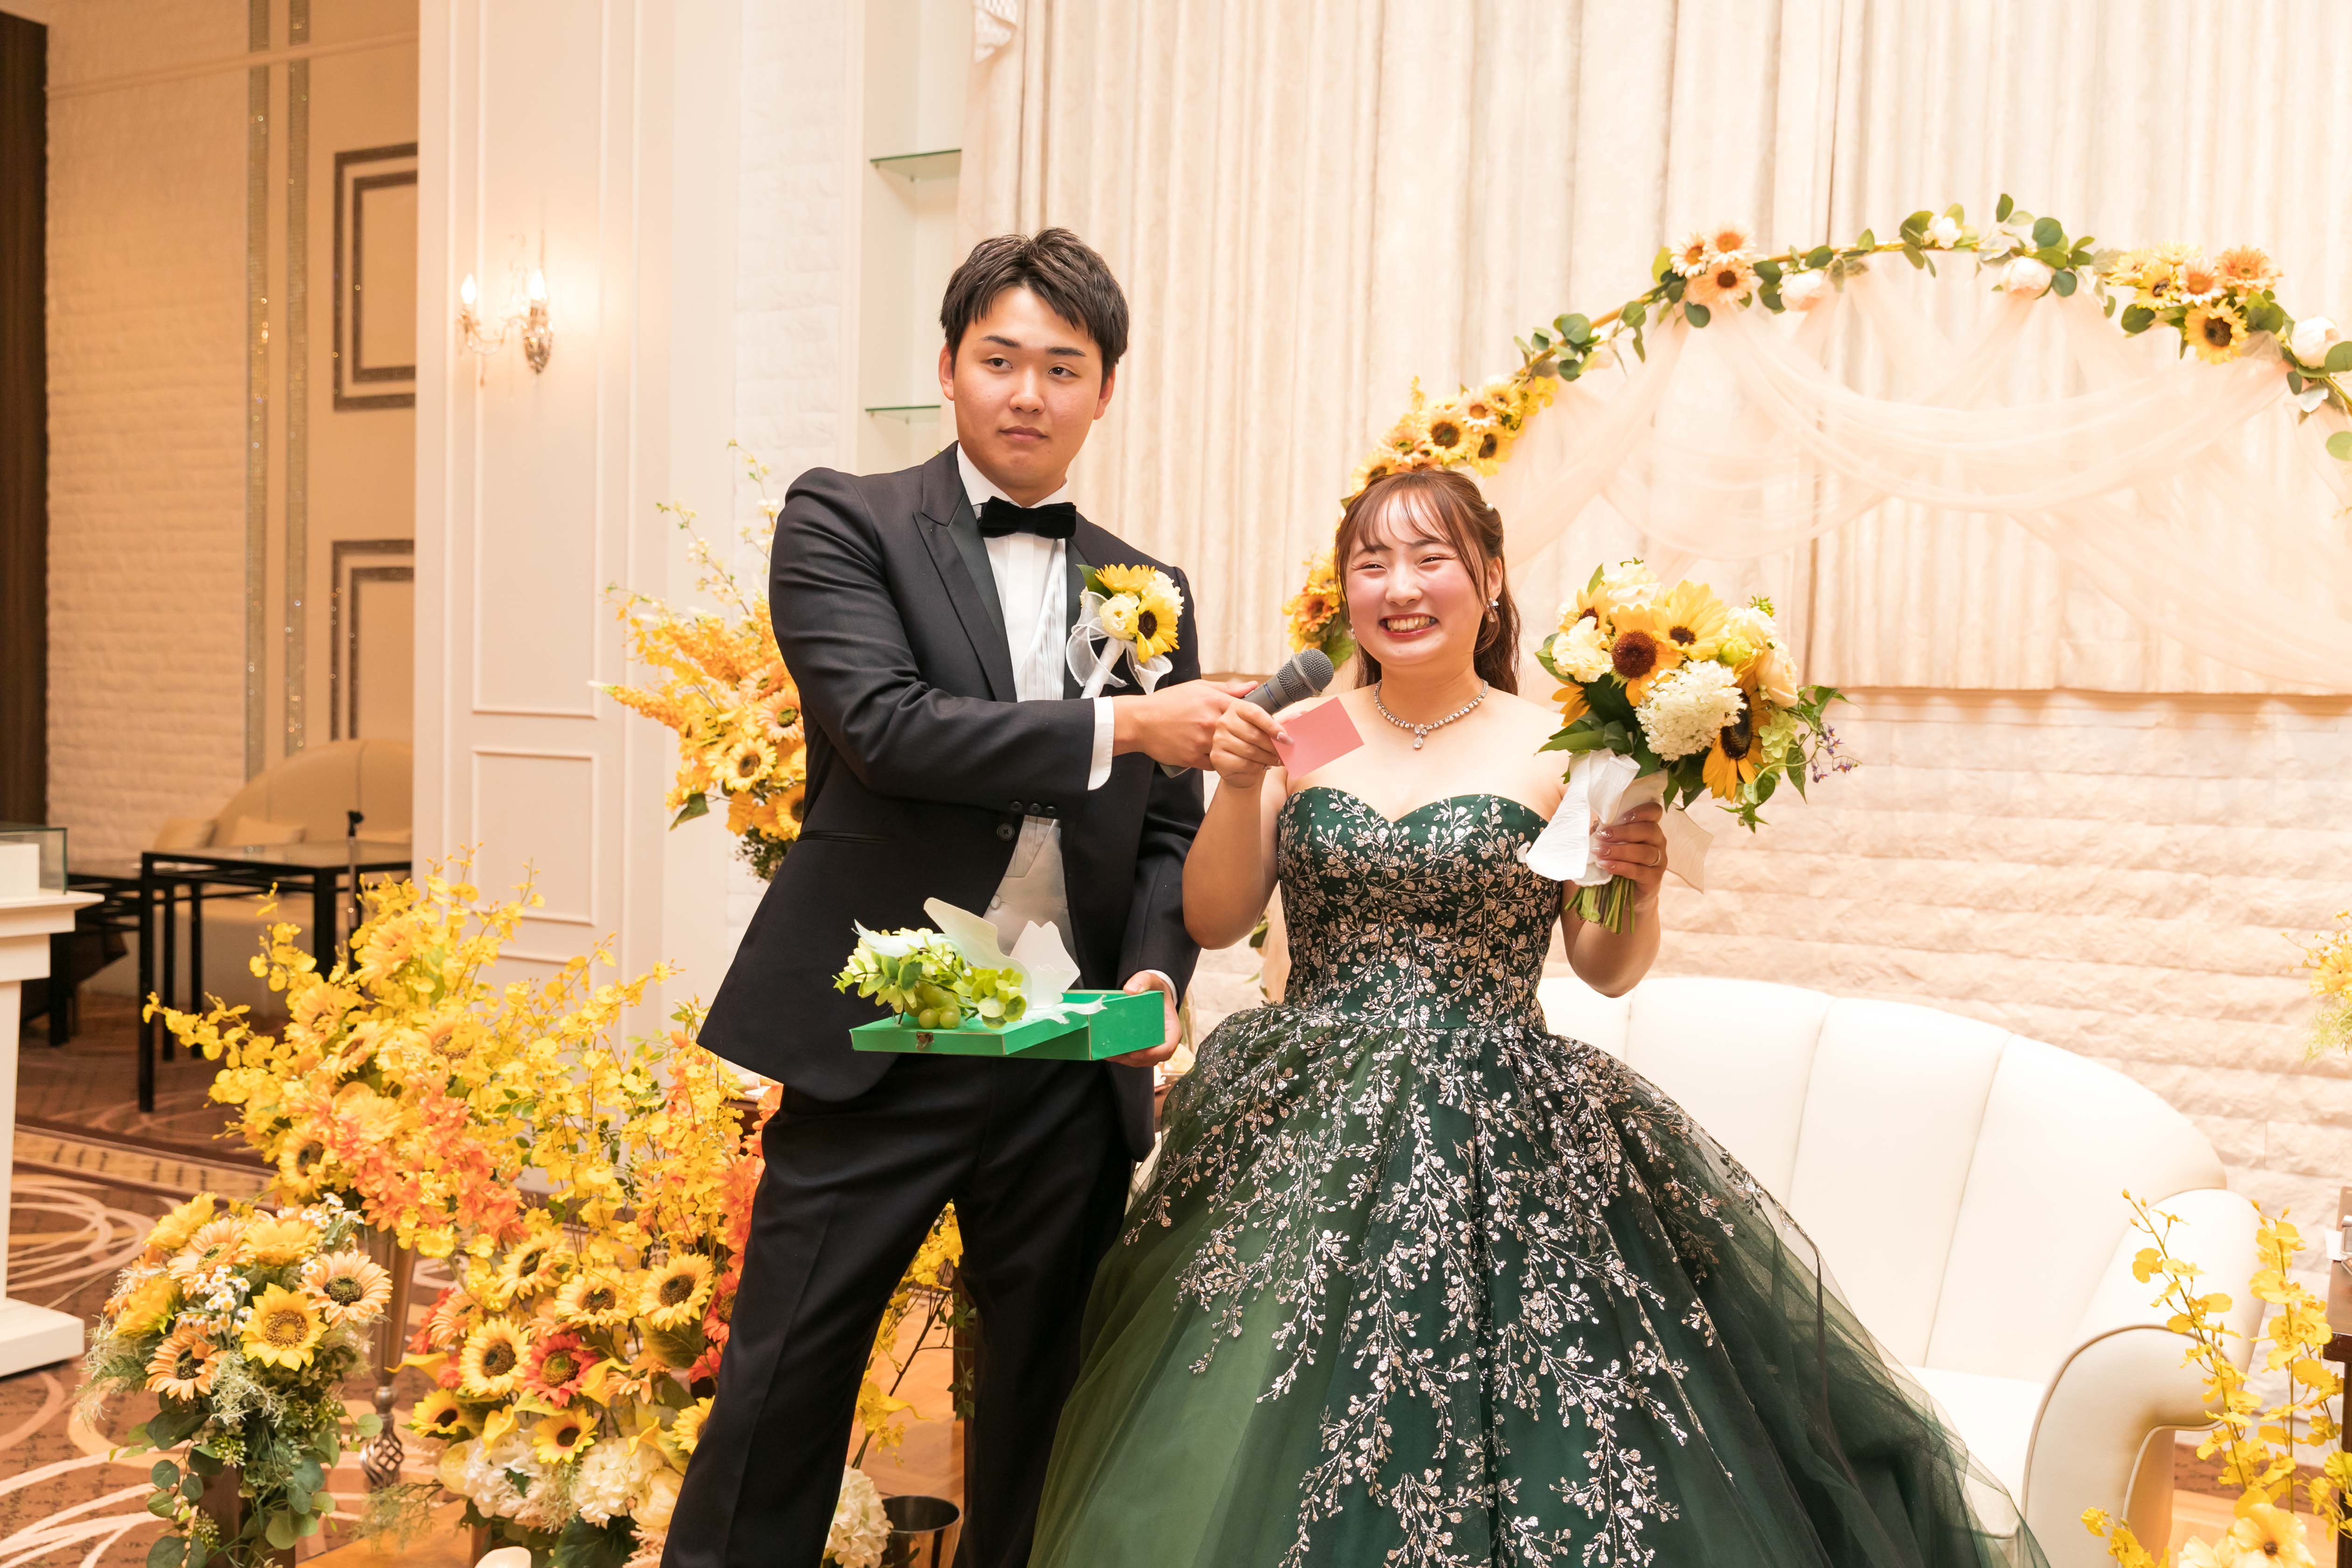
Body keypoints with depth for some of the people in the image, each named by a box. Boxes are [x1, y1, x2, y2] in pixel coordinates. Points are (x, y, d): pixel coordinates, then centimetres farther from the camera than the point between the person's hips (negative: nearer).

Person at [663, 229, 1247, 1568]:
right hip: (881, 1042, -4)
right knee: (784, 1383, 4)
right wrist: (1117, 726, -16)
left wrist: (1157, 973, -6)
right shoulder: (844, 521, 0)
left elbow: (1169, 828, 12)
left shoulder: (1148, 588, 13)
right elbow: (883, 725, -15)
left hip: (1075, 1060, 4)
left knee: (1048, 1385, 15)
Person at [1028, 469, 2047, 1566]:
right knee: (1261, 1468, 6)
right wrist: (1236, 790, -13)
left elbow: (1609, 971, 2)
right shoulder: (1303, 734, 5)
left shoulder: (1556, 749, -1)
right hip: (1300, 1138, 3)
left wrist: (1636, 890, -18)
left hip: (1496, 1144, -2)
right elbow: (1215, 921, 2)